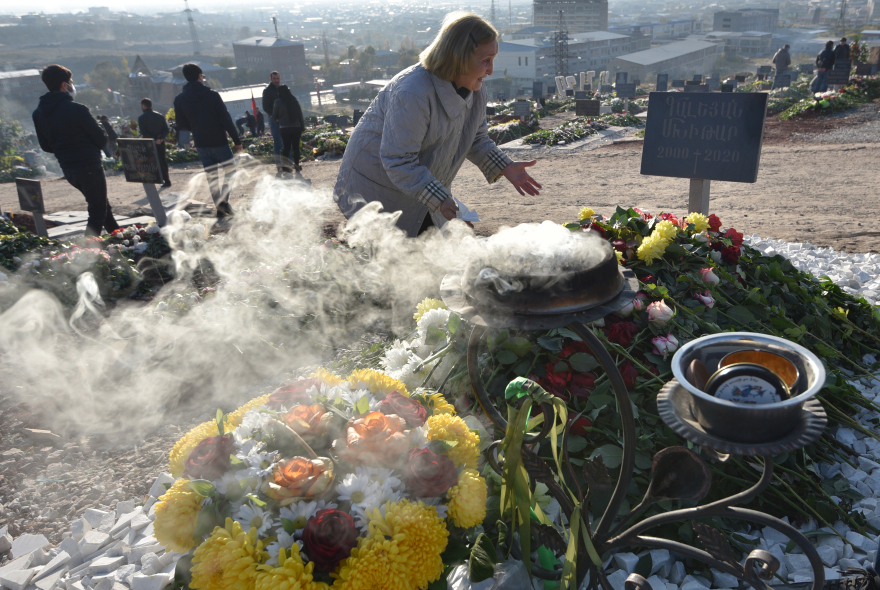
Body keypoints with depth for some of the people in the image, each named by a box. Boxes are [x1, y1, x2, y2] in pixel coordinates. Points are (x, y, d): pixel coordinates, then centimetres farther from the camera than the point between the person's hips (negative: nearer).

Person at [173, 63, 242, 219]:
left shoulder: (179, 99, -1)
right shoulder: (212, 95, -11)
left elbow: (181, 125, 3)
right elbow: (226, 119, -12)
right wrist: (237, 140, -6)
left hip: (201, 145, 3)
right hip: (219, 142, -3)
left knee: (212, 177, 12)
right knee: (229, 171, 11)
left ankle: (220, 209, 10)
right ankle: (224, 201, -10)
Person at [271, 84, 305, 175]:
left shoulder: (278, 102, -4)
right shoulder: (295, 100, 4)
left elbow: (274, 117, 3)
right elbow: (300, 114, 6)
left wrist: (278, 119, 26)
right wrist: (302, 127, 13)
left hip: (285, 128, -2)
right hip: (296, 127, 2)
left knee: (286, 147, 2)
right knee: (296, 146, 8)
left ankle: (285, 166, -3)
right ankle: (296, 165, 12)